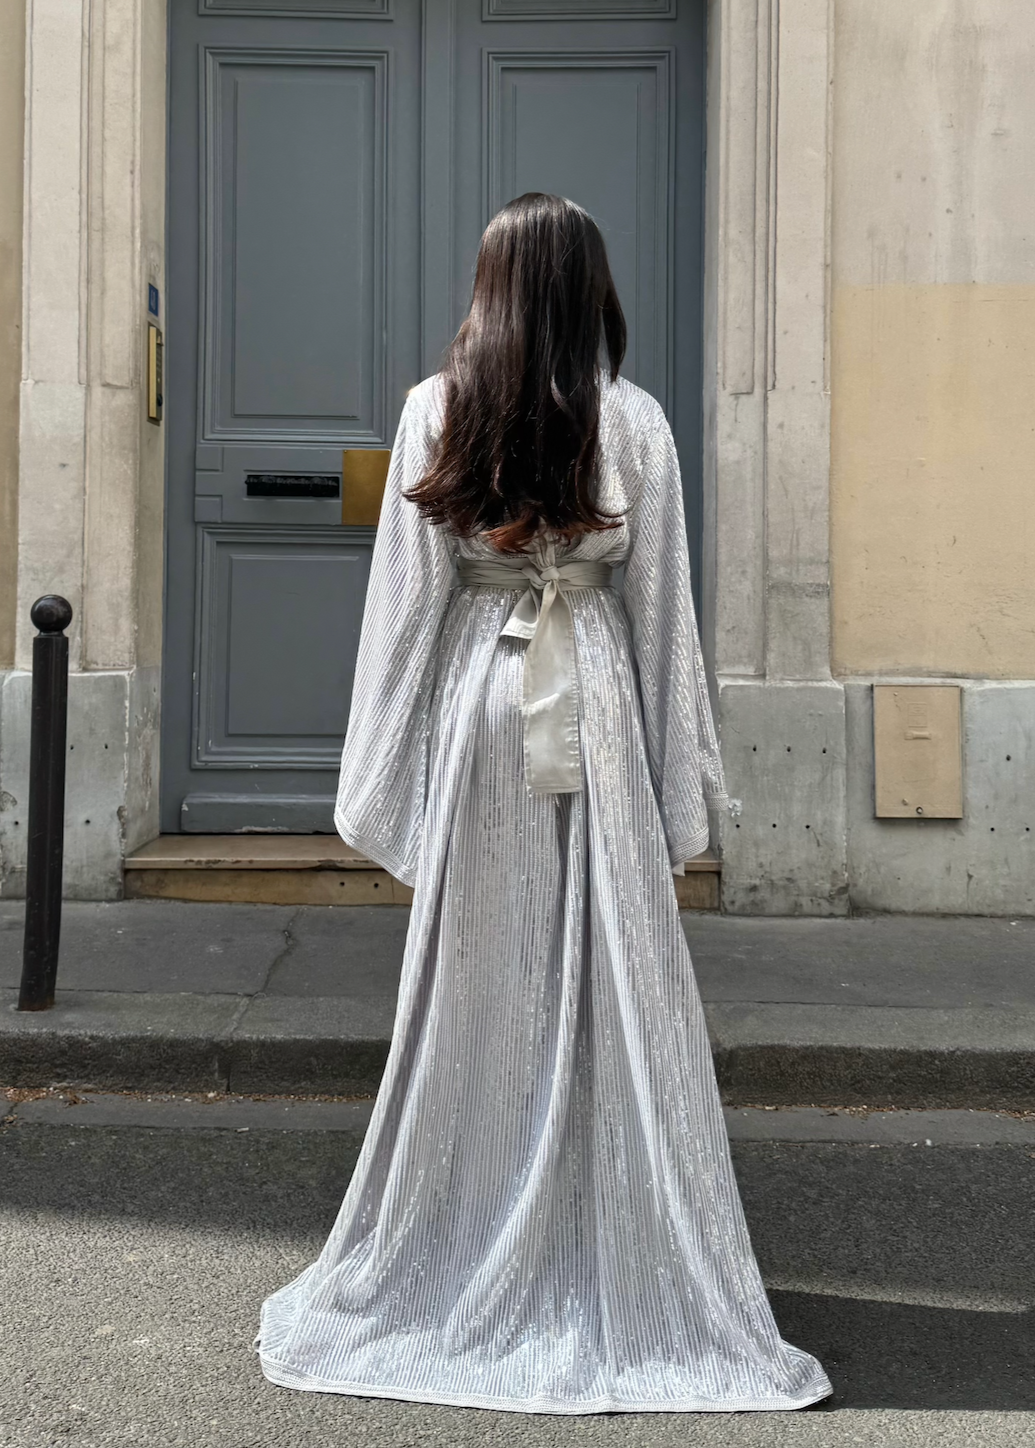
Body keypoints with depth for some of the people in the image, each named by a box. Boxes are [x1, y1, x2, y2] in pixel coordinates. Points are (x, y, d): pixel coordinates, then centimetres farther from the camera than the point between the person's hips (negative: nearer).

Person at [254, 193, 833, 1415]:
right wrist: (682, 784, 6)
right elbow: (662, 611, 0)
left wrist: (386, 773, 4)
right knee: (615, 985, 6)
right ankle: (626, 1276, 15)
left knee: (479, 986, 9)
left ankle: (465, 1267, 21)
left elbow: (406, 599, -2)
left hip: (477, 705, 0)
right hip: (596, 709, 0)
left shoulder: (434, 413, -3)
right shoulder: (635, 423, -3)